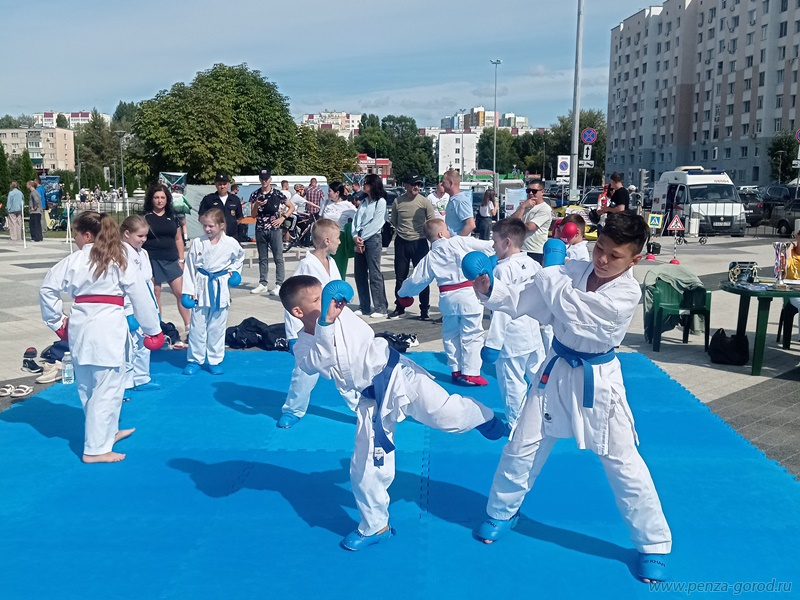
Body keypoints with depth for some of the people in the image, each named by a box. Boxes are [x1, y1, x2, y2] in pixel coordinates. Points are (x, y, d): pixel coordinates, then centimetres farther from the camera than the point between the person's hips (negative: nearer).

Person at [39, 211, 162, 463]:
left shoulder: (73, 260, 2)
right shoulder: (119, 261, -2)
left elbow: (48, 289, 2)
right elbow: (141, 296, -1)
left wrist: (57, 322, 15)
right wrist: (153, 329, 9)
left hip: (81, 325, 4)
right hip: (108, 326, -4)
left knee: (88, 385, 20)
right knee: (107, 388, 3)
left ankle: (108, 431, 38)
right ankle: (95, 448, 5)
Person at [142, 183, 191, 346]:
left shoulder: (172, 216, 8)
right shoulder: (145, 217, -2)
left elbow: (178, 239, 13)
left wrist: (181, 259, 7)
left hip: (171, 260, 3)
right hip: (152, 261, -3)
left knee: (181, 292, -1)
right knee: (155, 294, 4)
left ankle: (189, 327, 7)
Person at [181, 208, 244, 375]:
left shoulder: (231, 244, -6)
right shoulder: (197, 243, -6)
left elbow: (240, 257, 17)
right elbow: (190, 267, -2)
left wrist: (234, 271, 2)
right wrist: (188, 291, -5)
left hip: (220, 289, 0)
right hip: (201, 288, 0)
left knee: (217, 327, 9)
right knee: (197, 327, 6)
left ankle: (215, 360, 22)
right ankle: (195, 360, 20)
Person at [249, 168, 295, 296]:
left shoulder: (277, 194, -2)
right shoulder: (255, 195, 5)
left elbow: (292, 207, 5)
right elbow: (253, 215, 4)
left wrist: (283, 218, -6)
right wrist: (256, 205, -14)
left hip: (275, 229, -3)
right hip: (260, 230, 3)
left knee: (278, 258, -4)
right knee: (262, 258, 10)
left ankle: (279, 284, 0)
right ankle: (263, 284, 17)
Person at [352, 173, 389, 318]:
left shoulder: (380, 202, -3)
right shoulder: (364, 202, 18)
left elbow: (376, 223, -11)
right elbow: (356, 219, 11)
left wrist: (363, 238, -10)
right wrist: (356, 236, -5)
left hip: (373, 239, -8)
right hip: (360, 240, 8)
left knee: (374, 274, -9)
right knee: (359, 274, 8)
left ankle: (380, 308, -7)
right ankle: (364, 307, 15)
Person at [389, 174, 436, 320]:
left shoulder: (424, 202, -4)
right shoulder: (397, 202, 1)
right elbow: (393, 222, 14)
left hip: (420, 242, -2)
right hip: (401, 242, 2)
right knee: (400, 277, 9)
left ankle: (424, 310, 8)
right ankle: (399, 308, 23)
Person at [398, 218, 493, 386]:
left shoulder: (430, 258, 6)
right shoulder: (458, 242, -6)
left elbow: (416, 280, 13)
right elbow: (487, 246, -2)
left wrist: (403, 293, 31)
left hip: (448, 298, 5)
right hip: (468, 295, -4)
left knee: (451, 335, 19)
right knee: (471, 335, 2)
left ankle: (456, 370, 25)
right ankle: (470, 373, 2)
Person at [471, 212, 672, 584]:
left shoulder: (627, 294, -23)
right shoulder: (572, 271, -8)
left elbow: (574, 311, -31)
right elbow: (522, 303, -5)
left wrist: (549, 274, -18)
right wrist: (489, 290, -22)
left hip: (597, 381, -4)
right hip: (556, 371, 4)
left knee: (623, 463, 0)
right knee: (522, 446, 13)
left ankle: (654, 544, 20)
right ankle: (503, 512, 37)